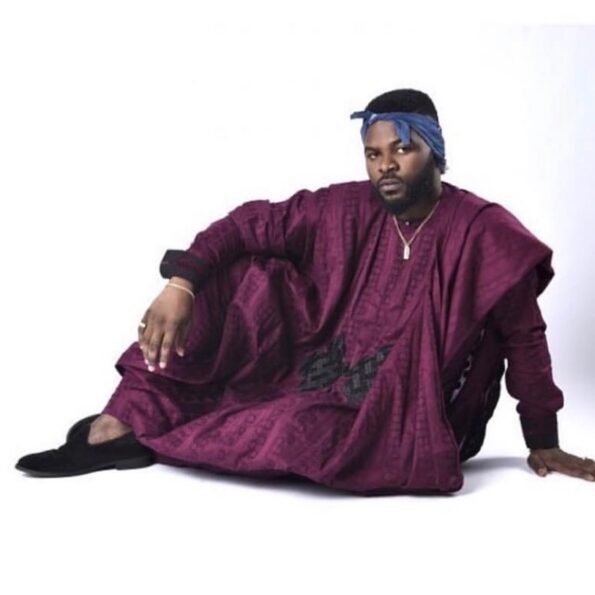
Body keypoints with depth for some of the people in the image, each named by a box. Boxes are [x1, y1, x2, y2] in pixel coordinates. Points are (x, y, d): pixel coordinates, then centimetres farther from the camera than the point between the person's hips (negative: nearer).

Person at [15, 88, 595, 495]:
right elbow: (252, 224, -6)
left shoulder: (486, 234, -13)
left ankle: (146, 434, -16)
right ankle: (126, 419, -21)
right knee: (247, 274, -13)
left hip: (403, 418, -4)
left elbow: (525, 340, -7)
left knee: (306, 432, -37)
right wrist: (180, 285, -22)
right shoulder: (346, 210, -3)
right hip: (319, 375, 5)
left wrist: (543, 444, -4)